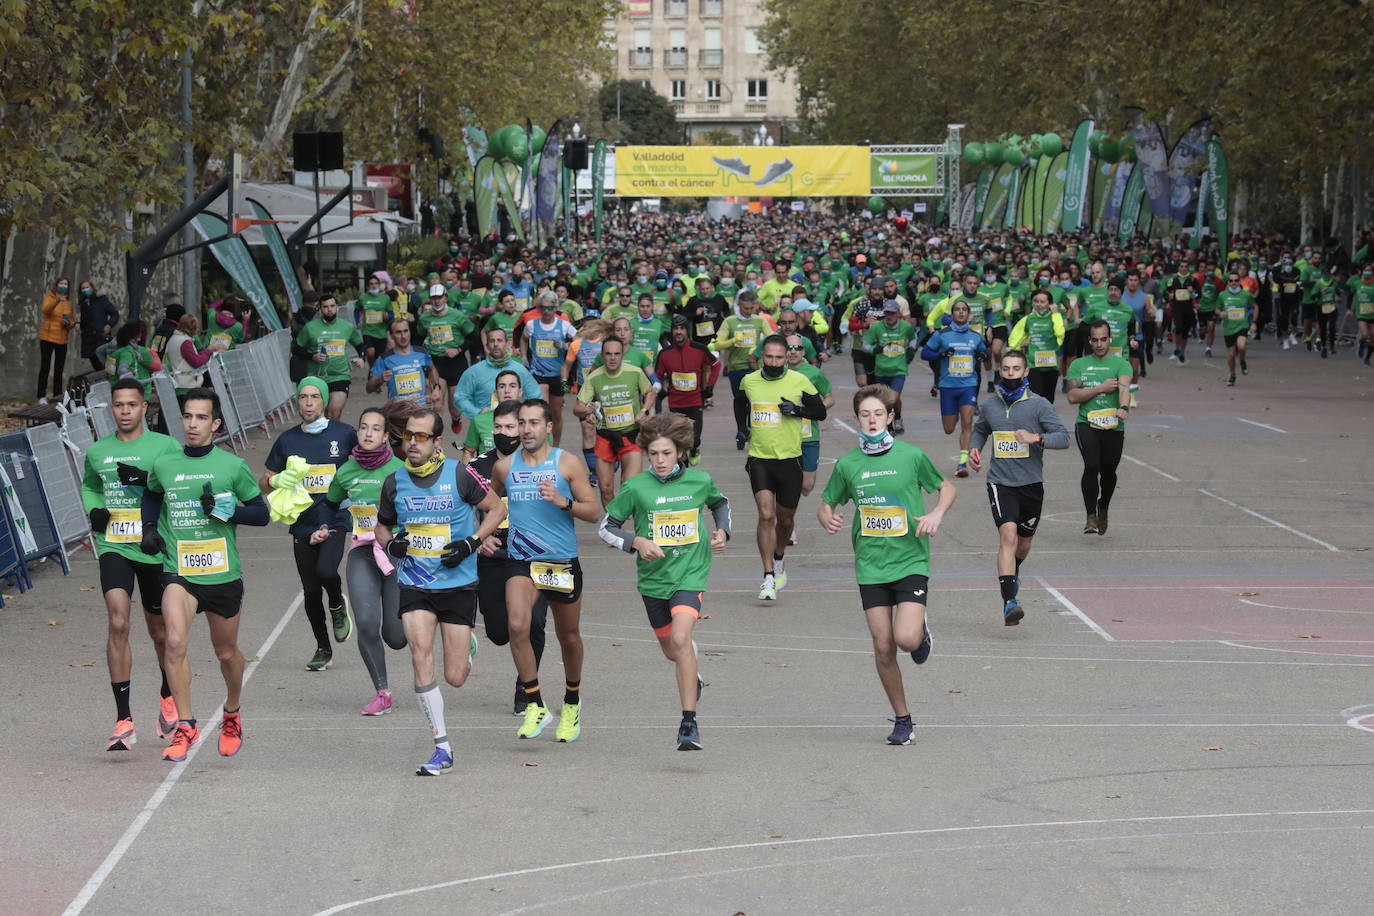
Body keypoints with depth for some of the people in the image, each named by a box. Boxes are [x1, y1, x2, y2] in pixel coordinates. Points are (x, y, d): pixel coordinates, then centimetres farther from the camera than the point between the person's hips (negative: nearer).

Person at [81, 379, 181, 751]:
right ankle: (123, 721, -17)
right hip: (113, 548, 1)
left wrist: (147, 480, -20)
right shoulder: (97, 452, 10)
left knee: (160, 632, 11)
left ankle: (168, 696, 42)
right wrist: (93, 510, 7)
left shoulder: (165, 446, -1)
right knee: (118, 623, -17)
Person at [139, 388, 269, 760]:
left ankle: (232, 714, 42)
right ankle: (185, 725, -13)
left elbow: (261, 514, 1)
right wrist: (150, 528, 9)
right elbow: (152, 495, 26)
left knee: (226, 653, 14)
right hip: (178, 572, 0)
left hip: (223, 574, 0)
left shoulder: (233, 466, -3)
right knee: (174, 642, -22)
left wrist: (226, 509, -16)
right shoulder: (163, 465, 3)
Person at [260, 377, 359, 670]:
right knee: (311, 591, 5)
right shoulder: (287, 440, 7)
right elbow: (264, 480, 13)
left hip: (335, 520, -3)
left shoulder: (344, 434, 0)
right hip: (303, 524, 3)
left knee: (326, 571, -27)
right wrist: (277, 480, -9)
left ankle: (338, 605, 8)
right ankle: (323, 649, 23)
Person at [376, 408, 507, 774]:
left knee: (455, 677, 0)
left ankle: (467, 648, 40)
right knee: (421, 657, -18)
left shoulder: (460, 475, -9)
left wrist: (471, 543, -12)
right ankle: (443, 748, -9)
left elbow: (496, 509, 2)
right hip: (414, 584, 2)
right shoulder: (395, 483, 0)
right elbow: (383, 524, 16)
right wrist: (390, 543, -7)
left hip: (458, 584, -2)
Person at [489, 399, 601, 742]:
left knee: (568, 637, 13)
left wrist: (563, 501, -21)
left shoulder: (568, 463, -4)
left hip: (563, 562, -1)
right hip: (521, 561, 1)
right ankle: (536, 706, -13)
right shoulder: (504, 466, 3)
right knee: (518, 626, -23)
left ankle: (572, 703, 38)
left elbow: (594, 511, -5)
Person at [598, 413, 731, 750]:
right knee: (671, 651, 17)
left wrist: (722, 532, 3)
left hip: (690, 574, -2)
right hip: (653, 578, 2)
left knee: (680, 638, -25)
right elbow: (606, 526, -1)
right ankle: (694, 677, 56)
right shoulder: (636, 487, -9)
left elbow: (720, 503, 20)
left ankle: (689, 722, -21)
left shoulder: (700, 481, -4)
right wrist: (637, 542, -17)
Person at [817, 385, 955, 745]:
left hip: (911, 562, -2)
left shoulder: (911, 456, -3)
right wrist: (828, 520, -8)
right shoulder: (847, 464, 2)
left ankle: (922, 632, 19)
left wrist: (936, 514, -8)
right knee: (883, 648, 2)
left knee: (906, 638, -18)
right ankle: (902, 718, 18)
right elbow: (825, 504, 15)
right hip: (871, 566, 2)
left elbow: (947, 488, 11)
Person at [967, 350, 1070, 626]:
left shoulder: (1039, 404, -3)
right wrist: (974, 448, 6)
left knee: (1023, 543, 16)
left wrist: (1037, 438, -27)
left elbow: (1063, 437, -9)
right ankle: (1009, 602, -27)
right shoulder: (989, 405, 6)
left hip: (1031, 484, 0)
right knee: (1008, 535, -21)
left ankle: (1013, 571, 53)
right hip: (1000, 482, 0)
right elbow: (980, 430, 27)